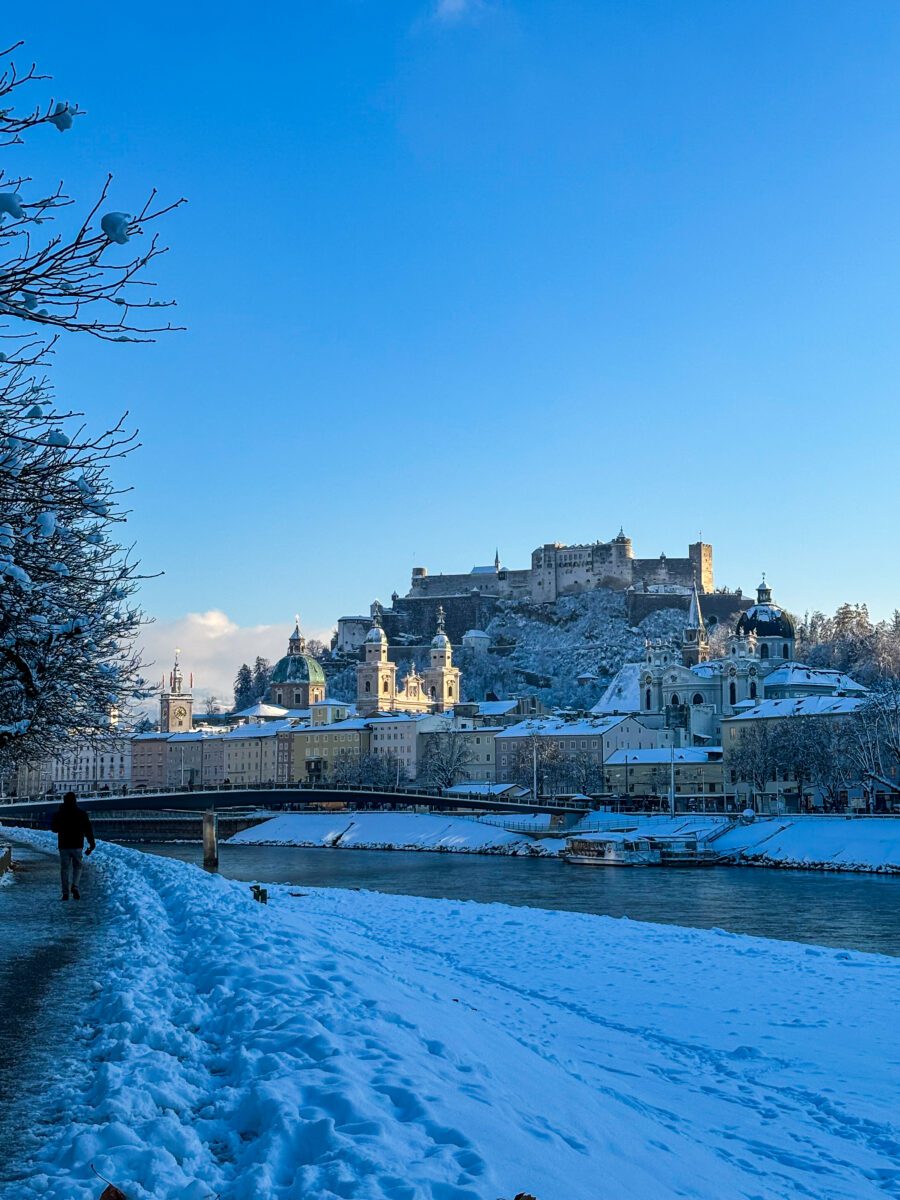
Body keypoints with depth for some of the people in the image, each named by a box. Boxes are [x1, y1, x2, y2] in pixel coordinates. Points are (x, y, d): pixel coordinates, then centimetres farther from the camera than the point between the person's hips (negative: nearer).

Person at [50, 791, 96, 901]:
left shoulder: (58, 814, 1)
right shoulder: (81, 813, -2)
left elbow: (53, 829, 12)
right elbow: (88, 830, -2)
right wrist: (92, 844, 3)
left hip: (63, 845, 1)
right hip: (77, 845, -1)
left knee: (64, 869, 6)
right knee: (77, 867, 12)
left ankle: (65, 893, 0)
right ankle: (75, 887, -11)